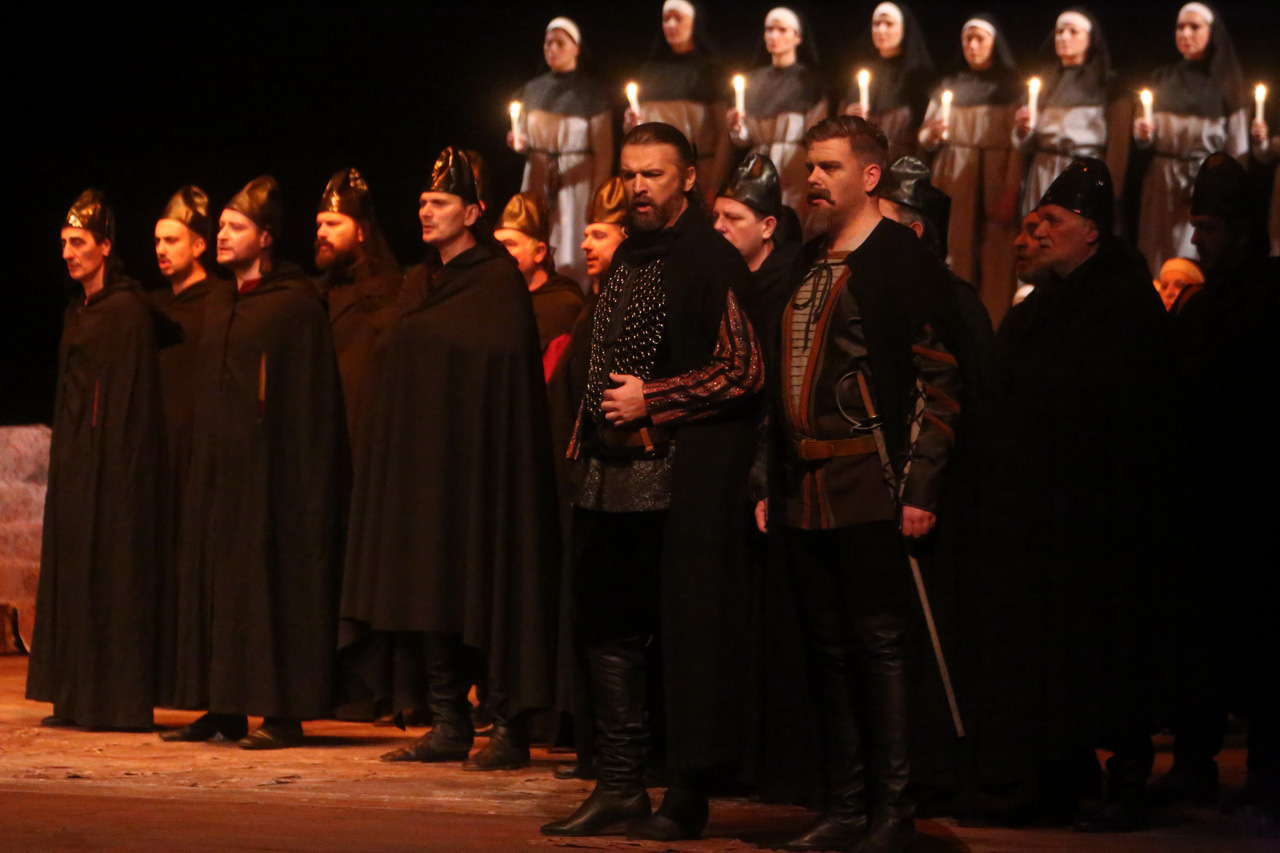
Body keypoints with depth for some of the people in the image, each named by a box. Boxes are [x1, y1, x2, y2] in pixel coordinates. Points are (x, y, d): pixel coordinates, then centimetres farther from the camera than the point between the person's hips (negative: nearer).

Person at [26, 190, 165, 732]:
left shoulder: (128, 310, -10)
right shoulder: (77, 308, 15)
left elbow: (130, 396, -15)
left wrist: (116, 461, -20)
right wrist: (63, 453, 14)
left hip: (110, 461, -9)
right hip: (75, 461, 9)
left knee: (110, 573, -7)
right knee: (73, 573, 8)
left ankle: (120, 701, -4)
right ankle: (78, 697, 11)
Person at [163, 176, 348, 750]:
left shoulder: (296, 304, -7)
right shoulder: (227, 309, 17)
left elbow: (308, 399, -12)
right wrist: (203, 467, 15)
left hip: (268, 466, -8)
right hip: (220, 466, 8)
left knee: (270, 579, -8)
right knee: (219, 579, 5)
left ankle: (283, 713, -5)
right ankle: (224, 709, 8)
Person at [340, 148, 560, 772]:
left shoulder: (497, 282, -5)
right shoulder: (421, 285, 18)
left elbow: (502, 371, -14)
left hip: (471, 463, -8)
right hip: (419, 467, 8)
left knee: (482, 592, -7)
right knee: (427, 596, 5)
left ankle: (510, 728, -4)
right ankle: (448, 725, 10)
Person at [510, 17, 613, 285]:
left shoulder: (590, 92, -2)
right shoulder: (532, 89, 12)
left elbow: (604, 152, -4)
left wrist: (597, 198, -11)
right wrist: (517, 141, -3)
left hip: (575, 181, -4)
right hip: (536, 179, 4)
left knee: (570, 262, -9)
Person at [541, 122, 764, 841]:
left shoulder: (711, 263, -9)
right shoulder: (629, 259, 16)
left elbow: (744, 371, -14)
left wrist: (652, 401, -13)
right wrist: (591, 439, 17)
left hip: (688, 477, -8)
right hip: (616, 476, 8)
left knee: (689, 631, -2)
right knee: (609, 627, 10)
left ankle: (690, 794, 4)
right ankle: (621, 784, 17)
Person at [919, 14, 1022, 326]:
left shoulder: (1011, 85, 3)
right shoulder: (949, 85, 13)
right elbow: (924, 139, 12)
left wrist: (1011, 191, -15)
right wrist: (933, 134, -12)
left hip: (995, 181, -3)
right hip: (953, 181, 3)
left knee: (995, 257, -7)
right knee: (956, 254, -3)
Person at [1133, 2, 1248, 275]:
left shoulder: (1227, 80, 3)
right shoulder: (1163, 77, 12)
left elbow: (1236, 142, 0)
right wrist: (1142, 134, -8)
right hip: (1161, 182, 3)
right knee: (1159, 262, -1)